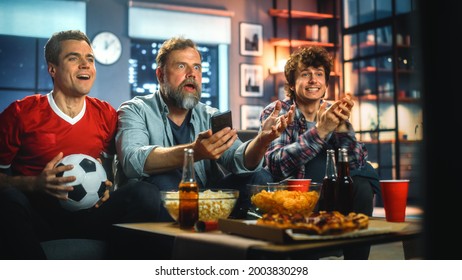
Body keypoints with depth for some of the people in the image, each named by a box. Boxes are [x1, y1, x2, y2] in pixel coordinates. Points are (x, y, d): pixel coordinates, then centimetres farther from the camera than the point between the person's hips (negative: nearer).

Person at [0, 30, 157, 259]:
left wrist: (106, 187, -1)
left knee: (140, 195, -22)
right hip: (36, 214, -2)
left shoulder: (106, 115, 8)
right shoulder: (21, 114, -1)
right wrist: (36, 184, -18)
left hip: (85, 215, 3)